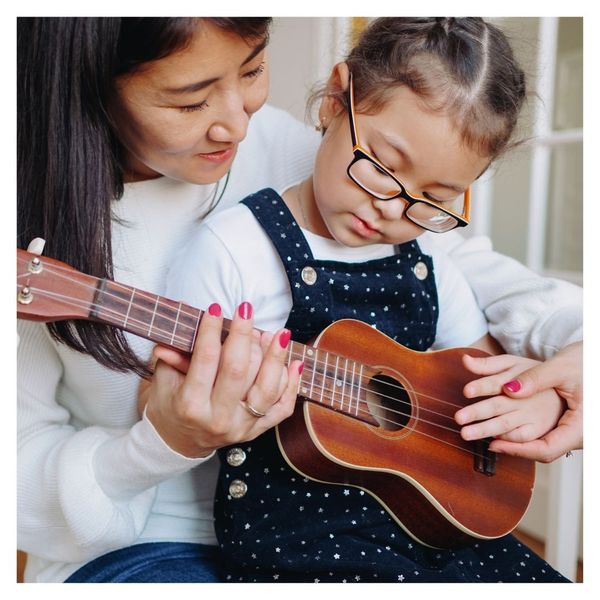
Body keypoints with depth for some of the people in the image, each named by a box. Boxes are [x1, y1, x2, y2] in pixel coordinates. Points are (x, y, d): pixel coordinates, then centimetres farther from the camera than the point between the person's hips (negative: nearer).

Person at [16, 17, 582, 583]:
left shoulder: (274, 142, -4)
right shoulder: (36, 219, -16)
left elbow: (455, 262, 2)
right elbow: (21, 478, -12)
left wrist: (573, 336, -13)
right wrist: (167, 445, -29)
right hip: (137, 546, -4)